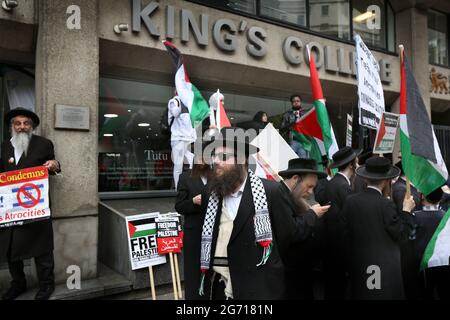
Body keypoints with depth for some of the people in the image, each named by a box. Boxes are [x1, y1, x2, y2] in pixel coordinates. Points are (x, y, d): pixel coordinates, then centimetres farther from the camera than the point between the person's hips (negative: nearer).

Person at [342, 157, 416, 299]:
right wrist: (407, 210, 1)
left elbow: (346, 233, 2)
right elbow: (401, 234, -9)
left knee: (361, 294, 16)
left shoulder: (350, 201, -5)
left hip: (359, 265, 4)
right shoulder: (386, 205, -18)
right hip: (385, 267, -4)